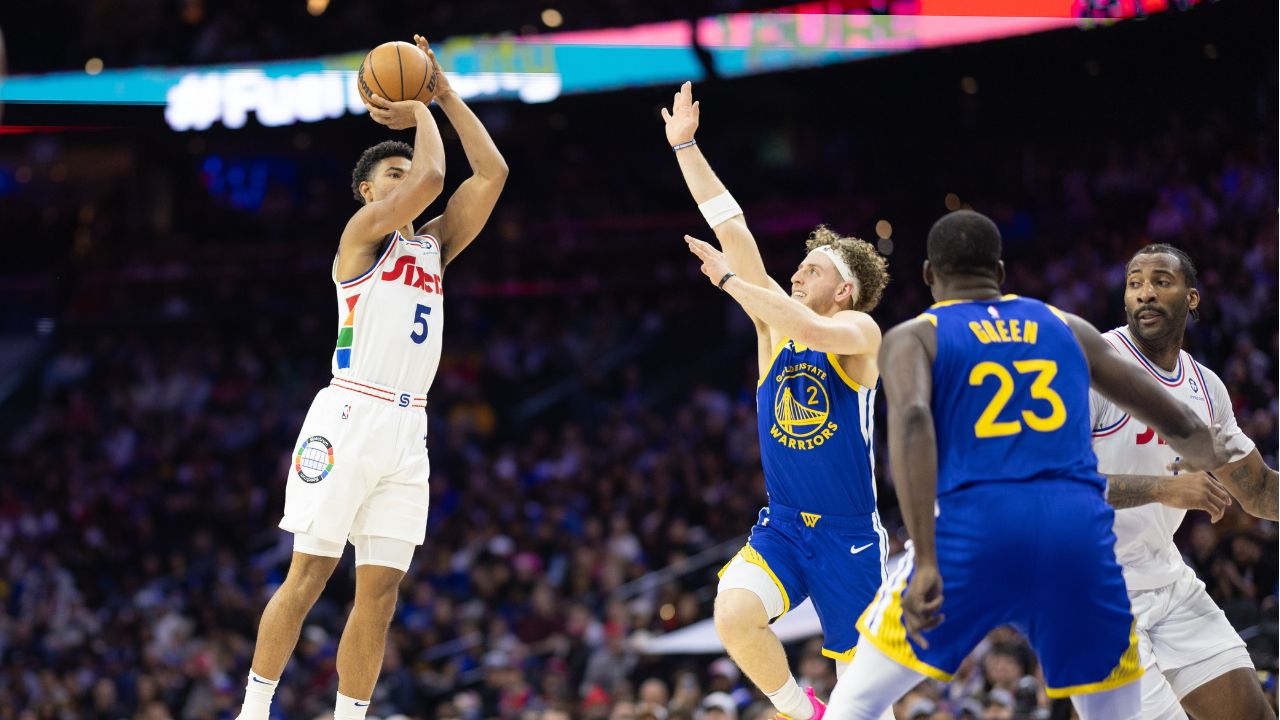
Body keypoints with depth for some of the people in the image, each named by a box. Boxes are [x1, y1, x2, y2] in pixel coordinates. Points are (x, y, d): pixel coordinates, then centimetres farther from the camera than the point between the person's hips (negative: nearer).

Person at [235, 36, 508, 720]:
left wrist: (444, 92, 12)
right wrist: (418, 112, 3)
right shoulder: (364, 231, 0)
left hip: (407, 431, 6)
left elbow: (490, 172, 14)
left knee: (380, 593, 2)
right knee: (308, 575, -6)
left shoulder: (433, 244, 19)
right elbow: (430, 177, -14)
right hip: (350, 416, -6)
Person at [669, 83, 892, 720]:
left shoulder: (859, 331, -7)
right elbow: (733, 230, 2)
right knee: (733, 612, -25)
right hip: (781, 526, 4)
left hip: (850, 535, -4)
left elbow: (812, 330, -31)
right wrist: (685, 148, 0)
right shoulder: (774, 326, 6)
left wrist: (728, 279, -25)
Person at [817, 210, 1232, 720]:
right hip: (1079, 527, 2)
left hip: (973, 526, -2)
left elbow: (912, 420, -10)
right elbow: (1180, 426, 28)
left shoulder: (912, 338, 13)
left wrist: (926, 561, -18)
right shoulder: (1067, 328, 23)